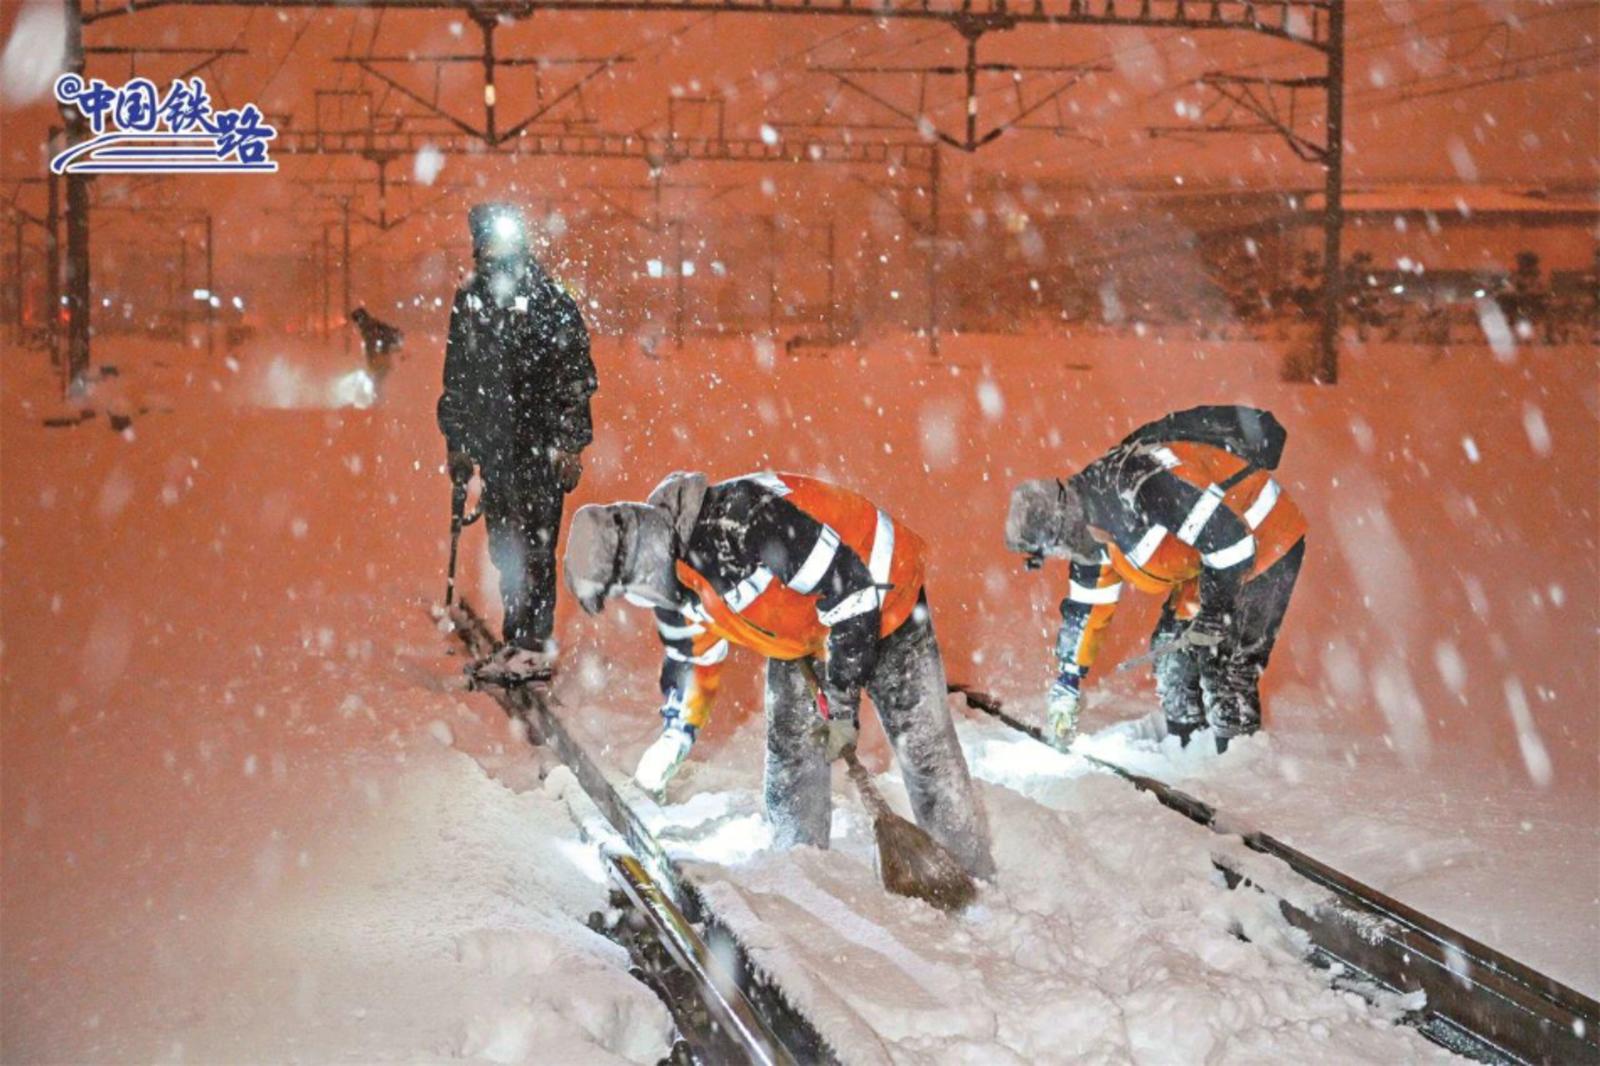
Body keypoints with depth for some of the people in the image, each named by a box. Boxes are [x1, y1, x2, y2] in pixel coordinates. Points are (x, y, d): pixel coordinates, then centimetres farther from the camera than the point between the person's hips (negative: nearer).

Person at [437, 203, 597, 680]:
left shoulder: (551, 302, -6)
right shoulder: (469, 302, 11)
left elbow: (576, 378, -6)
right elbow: (456, 379, 19)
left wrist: (570, 445, -10)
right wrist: (457, 442, 17)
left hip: (539, 445, -5)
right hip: (492, 445, 6)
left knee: (533, 547, -6)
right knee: (505, 547, 8)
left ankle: (533, 645, -1)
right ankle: (521, 639, 17)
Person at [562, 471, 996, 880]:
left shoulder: (740, 524, -38)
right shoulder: (670, 568, -9)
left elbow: (850, 589, -33)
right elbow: (690, 653, 11)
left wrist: (841, 703, -26)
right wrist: (676, 732, 4)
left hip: (880, 600, -8)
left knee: (924, 748, -8)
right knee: (790, 750, 2)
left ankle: (974, 878, 2)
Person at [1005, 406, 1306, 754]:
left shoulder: (1142, 489, -32)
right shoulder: (1090, 525, 0)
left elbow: (1229, 537, -30)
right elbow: (1084, 608, 11)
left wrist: (1212, 614, -21)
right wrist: (1066, 690, 12)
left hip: (1268, 543, -9)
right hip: (1210, 557, 9)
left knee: (1227, 665, -15)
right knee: (1172, 647, 7)